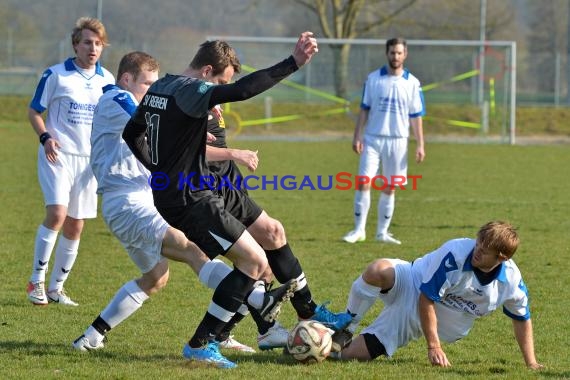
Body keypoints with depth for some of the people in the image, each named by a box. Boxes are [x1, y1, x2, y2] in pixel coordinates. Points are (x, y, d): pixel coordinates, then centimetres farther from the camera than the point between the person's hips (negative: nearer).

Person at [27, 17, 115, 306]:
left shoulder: (107, 80, 8)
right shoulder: (56, 75, -5)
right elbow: (34, 111, 0)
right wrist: (45, 137, -16)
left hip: (89, 159, 5)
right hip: (58, 155, -5)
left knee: (75, 226, 6)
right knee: (56, 213, -21)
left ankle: (56, 287, 18)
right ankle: (37, 282, -10)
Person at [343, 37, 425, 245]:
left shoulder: (412, 83, 2)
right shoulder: (373, 79, 2)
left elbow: (416, 117, 5)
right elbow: (364, 110, 5)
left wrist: (420, 145, -1)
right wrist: (357, 137, -2)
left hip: (398, 141, 0)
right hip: (373, 139, 0)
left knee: (390, 188, 4)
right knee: (363, 183, -9)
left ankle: (382, 232, 13)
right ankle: (359, 230, -2)